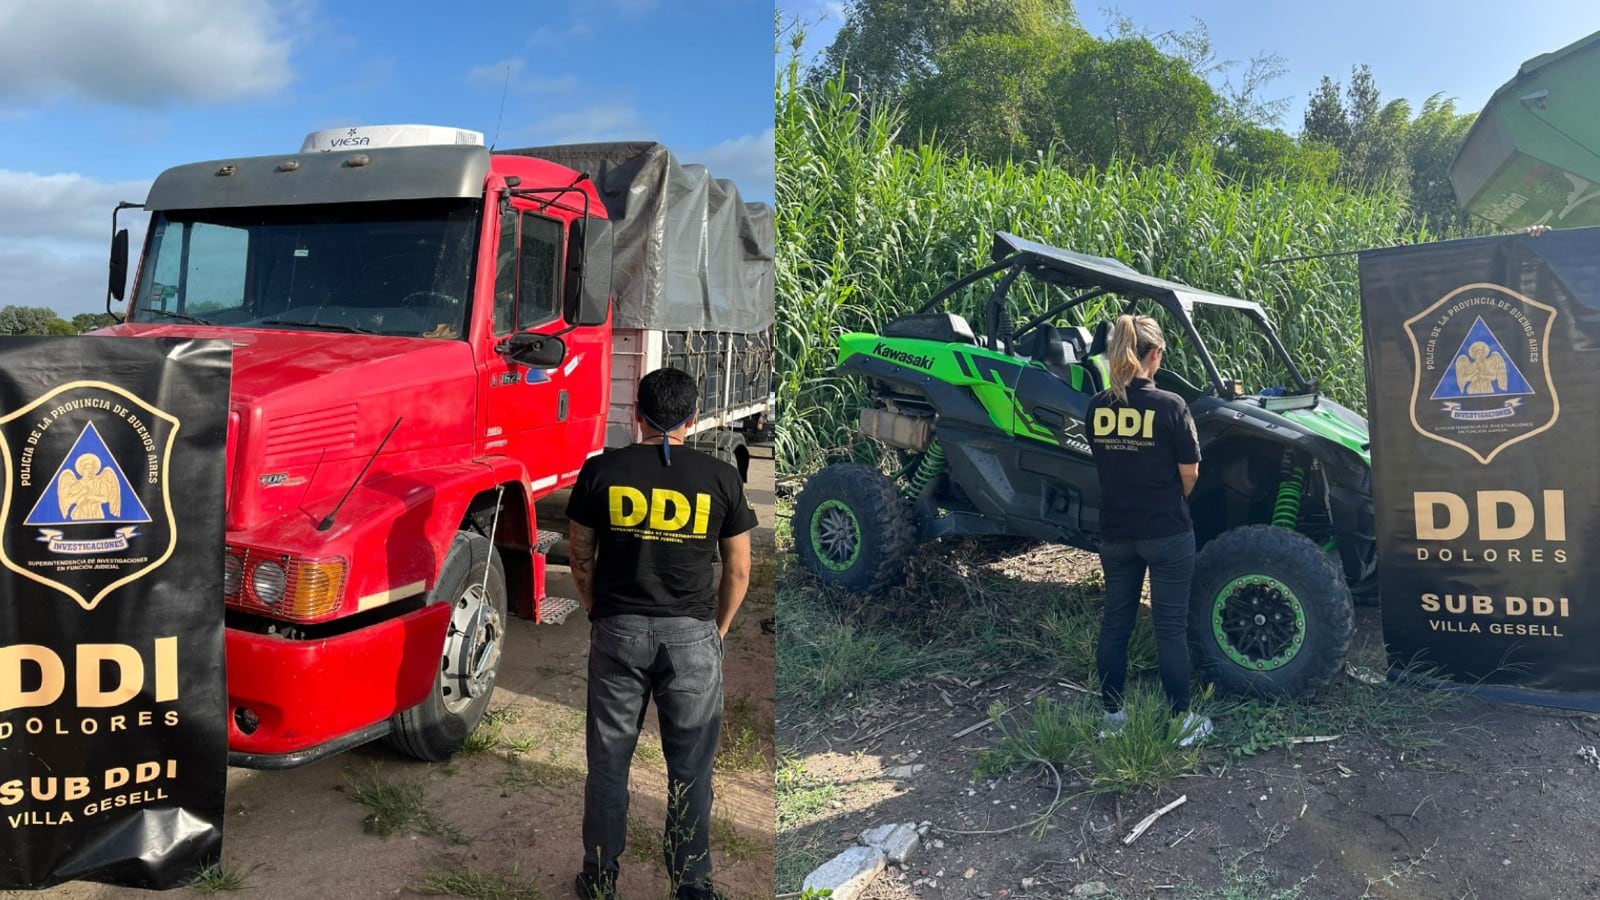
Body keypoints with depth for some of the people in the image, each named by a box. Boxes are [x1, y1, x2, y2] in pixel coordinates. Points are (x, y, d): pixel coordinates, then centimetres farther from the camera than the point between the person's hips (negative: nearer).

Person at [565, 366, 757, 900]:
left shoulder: (600, 471, -2)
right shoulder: (720, 477, -3)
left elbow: (581, 560, 6)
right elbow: (738, 571, 2)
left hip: (618, 630, 1)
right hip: (692, 634, -1)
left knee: (608, 760, 15)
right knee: (690, 766, 11)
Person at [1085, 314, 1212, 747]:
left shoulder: (1097, 407, -2)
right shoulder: (1169, 406, -14)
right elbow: (1189, 473, -8)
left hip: (1115, 531, 4)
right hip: (1166, 532, -4)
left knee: (1115, 621, 14)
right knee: (1171, 625, 6)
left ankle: (1112, 716, 22)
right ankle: (1181, 722, 15)